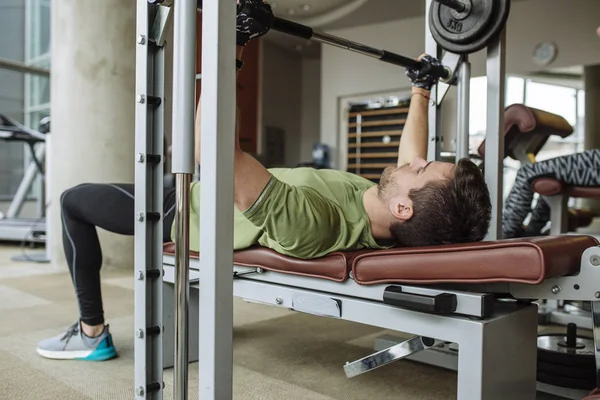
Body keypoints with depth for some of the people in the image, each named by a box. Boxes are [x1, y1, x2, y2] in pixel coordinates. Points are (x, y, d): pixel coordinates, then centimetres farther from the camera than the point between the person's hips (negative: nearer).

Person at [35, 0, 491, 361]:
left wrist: (230, 49, -48)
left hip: (190, 213, -7)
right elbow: (412, 159, 1)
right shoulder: (385, 221, -22)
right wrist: (422, 89, 10)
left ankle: (92, 332, 18)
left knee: (75, 199, 7)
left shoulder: (309, 225, -47)